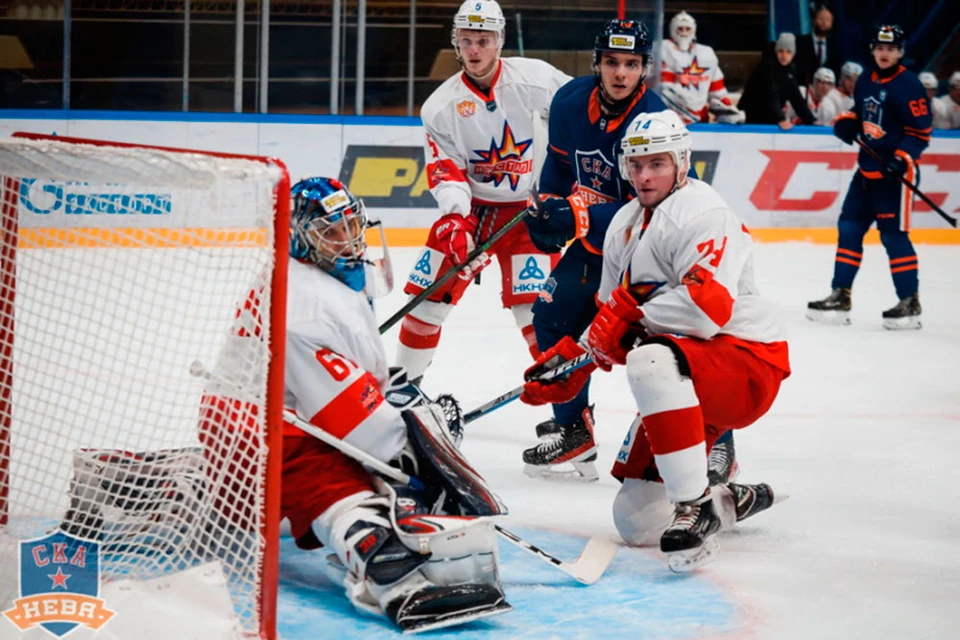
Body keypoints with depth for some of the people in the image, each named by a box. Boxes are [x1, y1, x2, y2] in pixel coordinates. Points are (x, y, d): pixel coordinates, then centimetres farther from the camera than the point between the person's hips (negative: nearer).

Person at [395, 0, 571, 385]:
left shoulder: (535, 79, -15)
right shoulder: (441, 105, -8)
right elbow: (445, 171, -10)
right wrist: (455, 220, -25)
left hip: (527, 208, -3)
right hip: (470, 205, 3)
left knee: (535, 303, -15)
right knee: (429, 293, 0)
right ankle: (404, 376, 16)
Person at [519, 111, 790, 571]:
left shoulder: (701, 212, -15)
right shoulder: (623, 226, 13)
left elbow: (709, 304, -29)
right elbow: (610, 316, 19)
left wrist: (634, 314, -24)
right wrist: (566, 364, 5)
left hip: (748, 363, -9)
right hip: (684, 383, 9)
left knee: (651, 362, -40)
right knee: (636, 521, 4)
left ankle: (696, 507, -33)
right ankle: (737, 501, 28)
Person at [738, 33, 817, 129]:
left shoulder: (790, 69, 5)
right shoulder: (767, 66, -19)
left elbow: (796, 98, 7)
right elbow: (771, 95, -30)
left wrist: (811, 121, -2)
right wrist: (780, 119, -41)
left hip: (770, 120, 8)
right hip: (752, 119, -8)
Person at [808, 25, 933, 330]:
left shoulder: (909, 85, -12)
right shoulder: (865, 82, 11)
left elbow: (920, 131, -13)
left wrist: (901, 159, -25)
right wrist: (846, 122, 5)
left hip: (895, 171, -8)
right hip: (867, 167, 8)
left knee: (894, 234, -8)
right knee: (849, 228, 8)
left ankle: (910, 302, 1)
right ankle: (840, 297, 14)